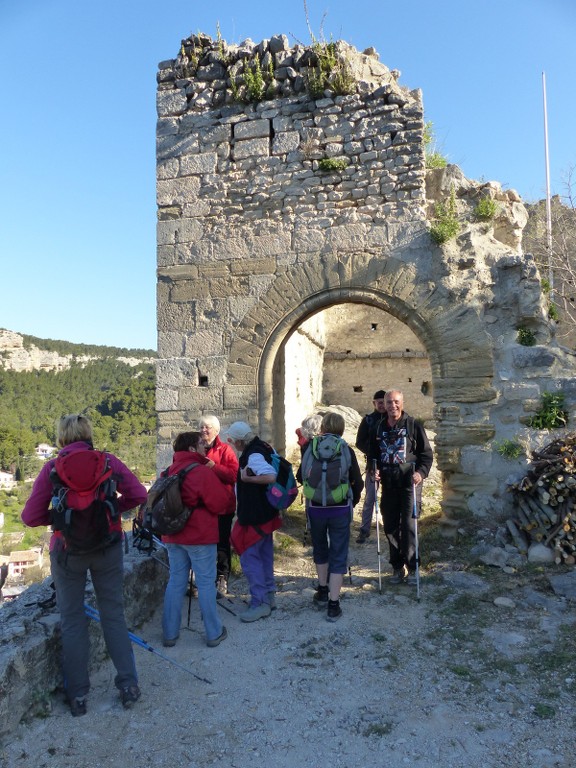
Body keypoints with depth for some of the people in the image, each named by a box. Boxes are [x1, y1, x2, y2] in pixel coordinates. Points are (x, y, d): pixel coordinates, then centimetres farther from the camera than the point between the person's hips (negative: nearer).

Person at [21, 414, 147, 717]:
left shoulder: (52, 468, -8)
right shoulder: (107, 461, -7)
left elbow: (31, 517, -8)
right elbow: (138, 495, -10)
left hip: (67, 551, -1)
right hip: (107, 547, 1)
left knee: (72, 620, 15)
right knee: (113, 615, 14)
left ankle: (77, 695, 24)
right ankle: (128, 684, 20)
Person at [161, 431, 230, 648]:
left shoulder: (169, 472, 5)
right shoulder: (202, 471, -16)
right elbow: (221, 502, -14)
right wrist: (220, 487, 4)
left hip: (173, 535, 6)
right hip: (200, 535, -6)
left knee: (175, 581, 14)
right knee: (206, 583, 4)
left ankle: (170, 633, 20)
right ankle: (214, 633, 13)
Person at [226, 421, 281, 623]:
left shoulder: (253, 455, -23)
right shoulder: (263, 448, 6)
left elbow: (271, 476, -36)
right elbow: (272, 471, 14)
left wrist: (247, 478, -25)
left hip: (254, 516, -10)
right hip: (266, 513, 10)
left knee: (249, 556, -2)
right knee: (264, 555, 18)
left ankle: (260, 602, 3)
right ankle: (269, 595, 30)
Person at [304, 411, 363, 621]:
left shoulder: (310, 448, -4)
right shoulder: (346, 451, -5)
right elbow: (358, 483, -5)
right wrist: (351, 503, 12)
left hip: (315, 508, 1)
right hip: (340, 509, -1)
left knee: (320, 549, 23)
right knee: (338, 555, 7)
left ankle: (322, 592, 33)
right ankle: (333, 605, 7)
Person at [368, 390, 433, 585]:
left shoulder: (413, 425, -1)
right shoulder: (380, 428, 11)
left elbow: (426, 453, -1)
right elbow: (373, 454, 20)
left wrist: (421, 472, -16)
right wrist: (374, 470, 1)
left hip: (409, 482, -4)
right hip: (388, 484, 4)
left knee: (409, 525, -6)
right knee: (390, 526, 8)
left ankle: (412, 568, 7)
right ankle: (397, 567, 22)